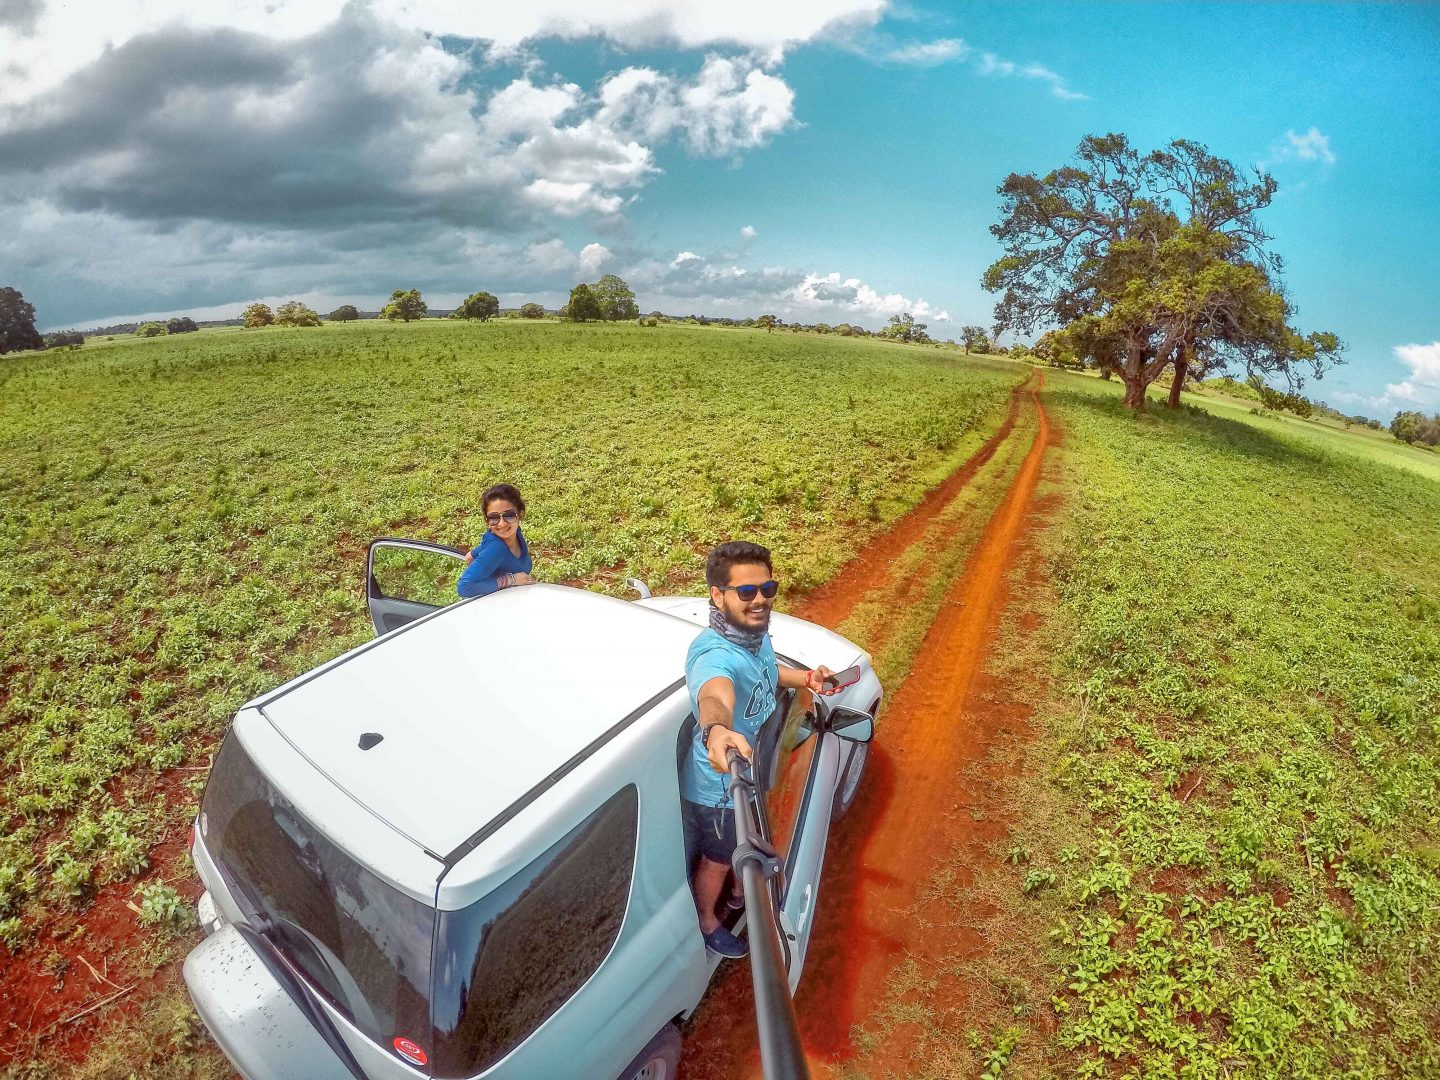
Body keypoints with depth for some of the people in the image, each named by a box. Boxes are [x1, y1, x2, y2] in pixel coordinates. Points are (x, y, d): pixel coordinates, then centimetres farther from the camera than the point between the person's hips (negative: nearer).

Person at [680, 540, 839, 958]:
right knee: (717, 860, 22)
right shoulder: (714, 654, -41)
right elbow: (714, 695, -65)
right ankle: (707, 922, 52)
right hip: (719, 786, -7)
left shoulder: (756, 631, -13)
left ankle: (742, 893, 63)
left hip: (751, 773, 7)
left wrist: (806, 678, -2)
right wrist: (717, 731, -86)